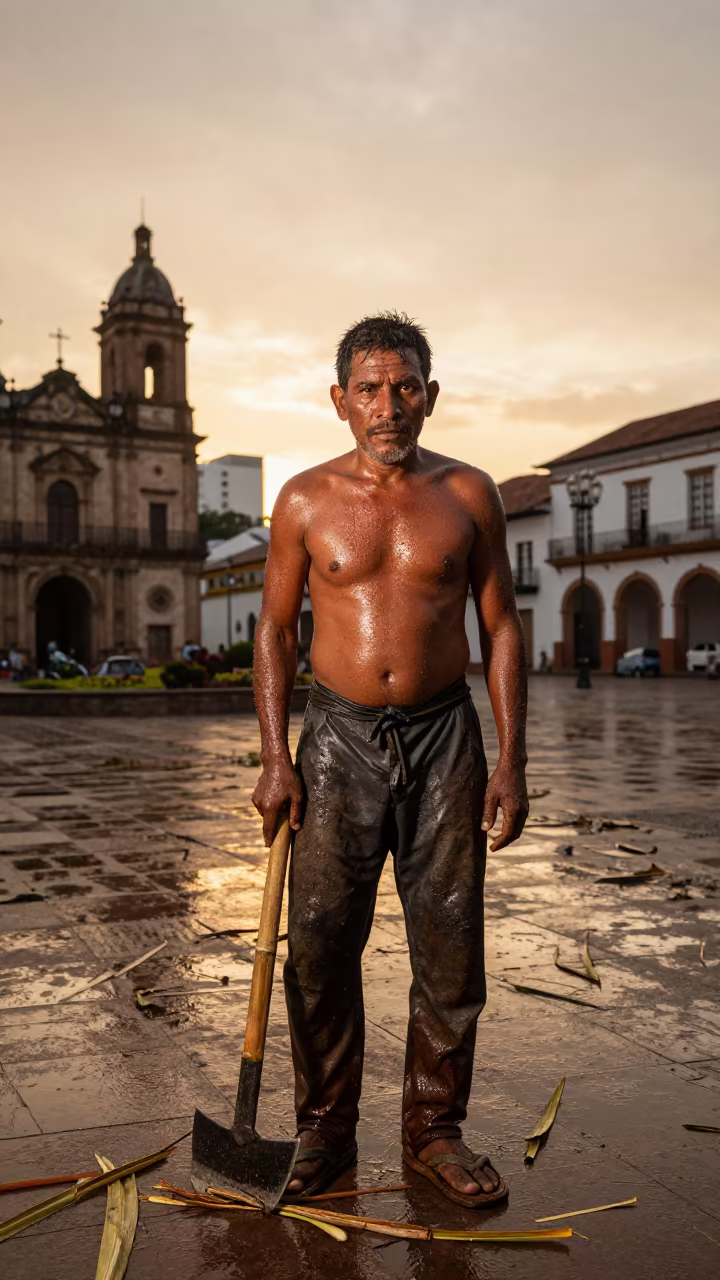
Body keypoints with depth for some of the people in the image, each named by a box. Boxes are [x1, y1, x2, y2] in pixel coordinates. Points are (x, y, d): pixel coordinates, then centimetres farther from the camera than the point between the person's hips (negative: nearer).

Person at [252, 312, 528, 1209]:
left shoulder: (468, 494, 2)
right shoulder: (305, 501, 1)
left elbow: (501, 626, 4)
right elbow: (275, 628, 5)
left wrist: (511, 758, -2)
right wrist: (275, 757, -3)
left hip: (444, 734, 1)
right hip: (340, 735, 0)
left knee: (450, 947, 4)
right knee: (319, 943, 0)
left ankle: (434, 1132, 22)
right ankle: (325, 1132, 19)